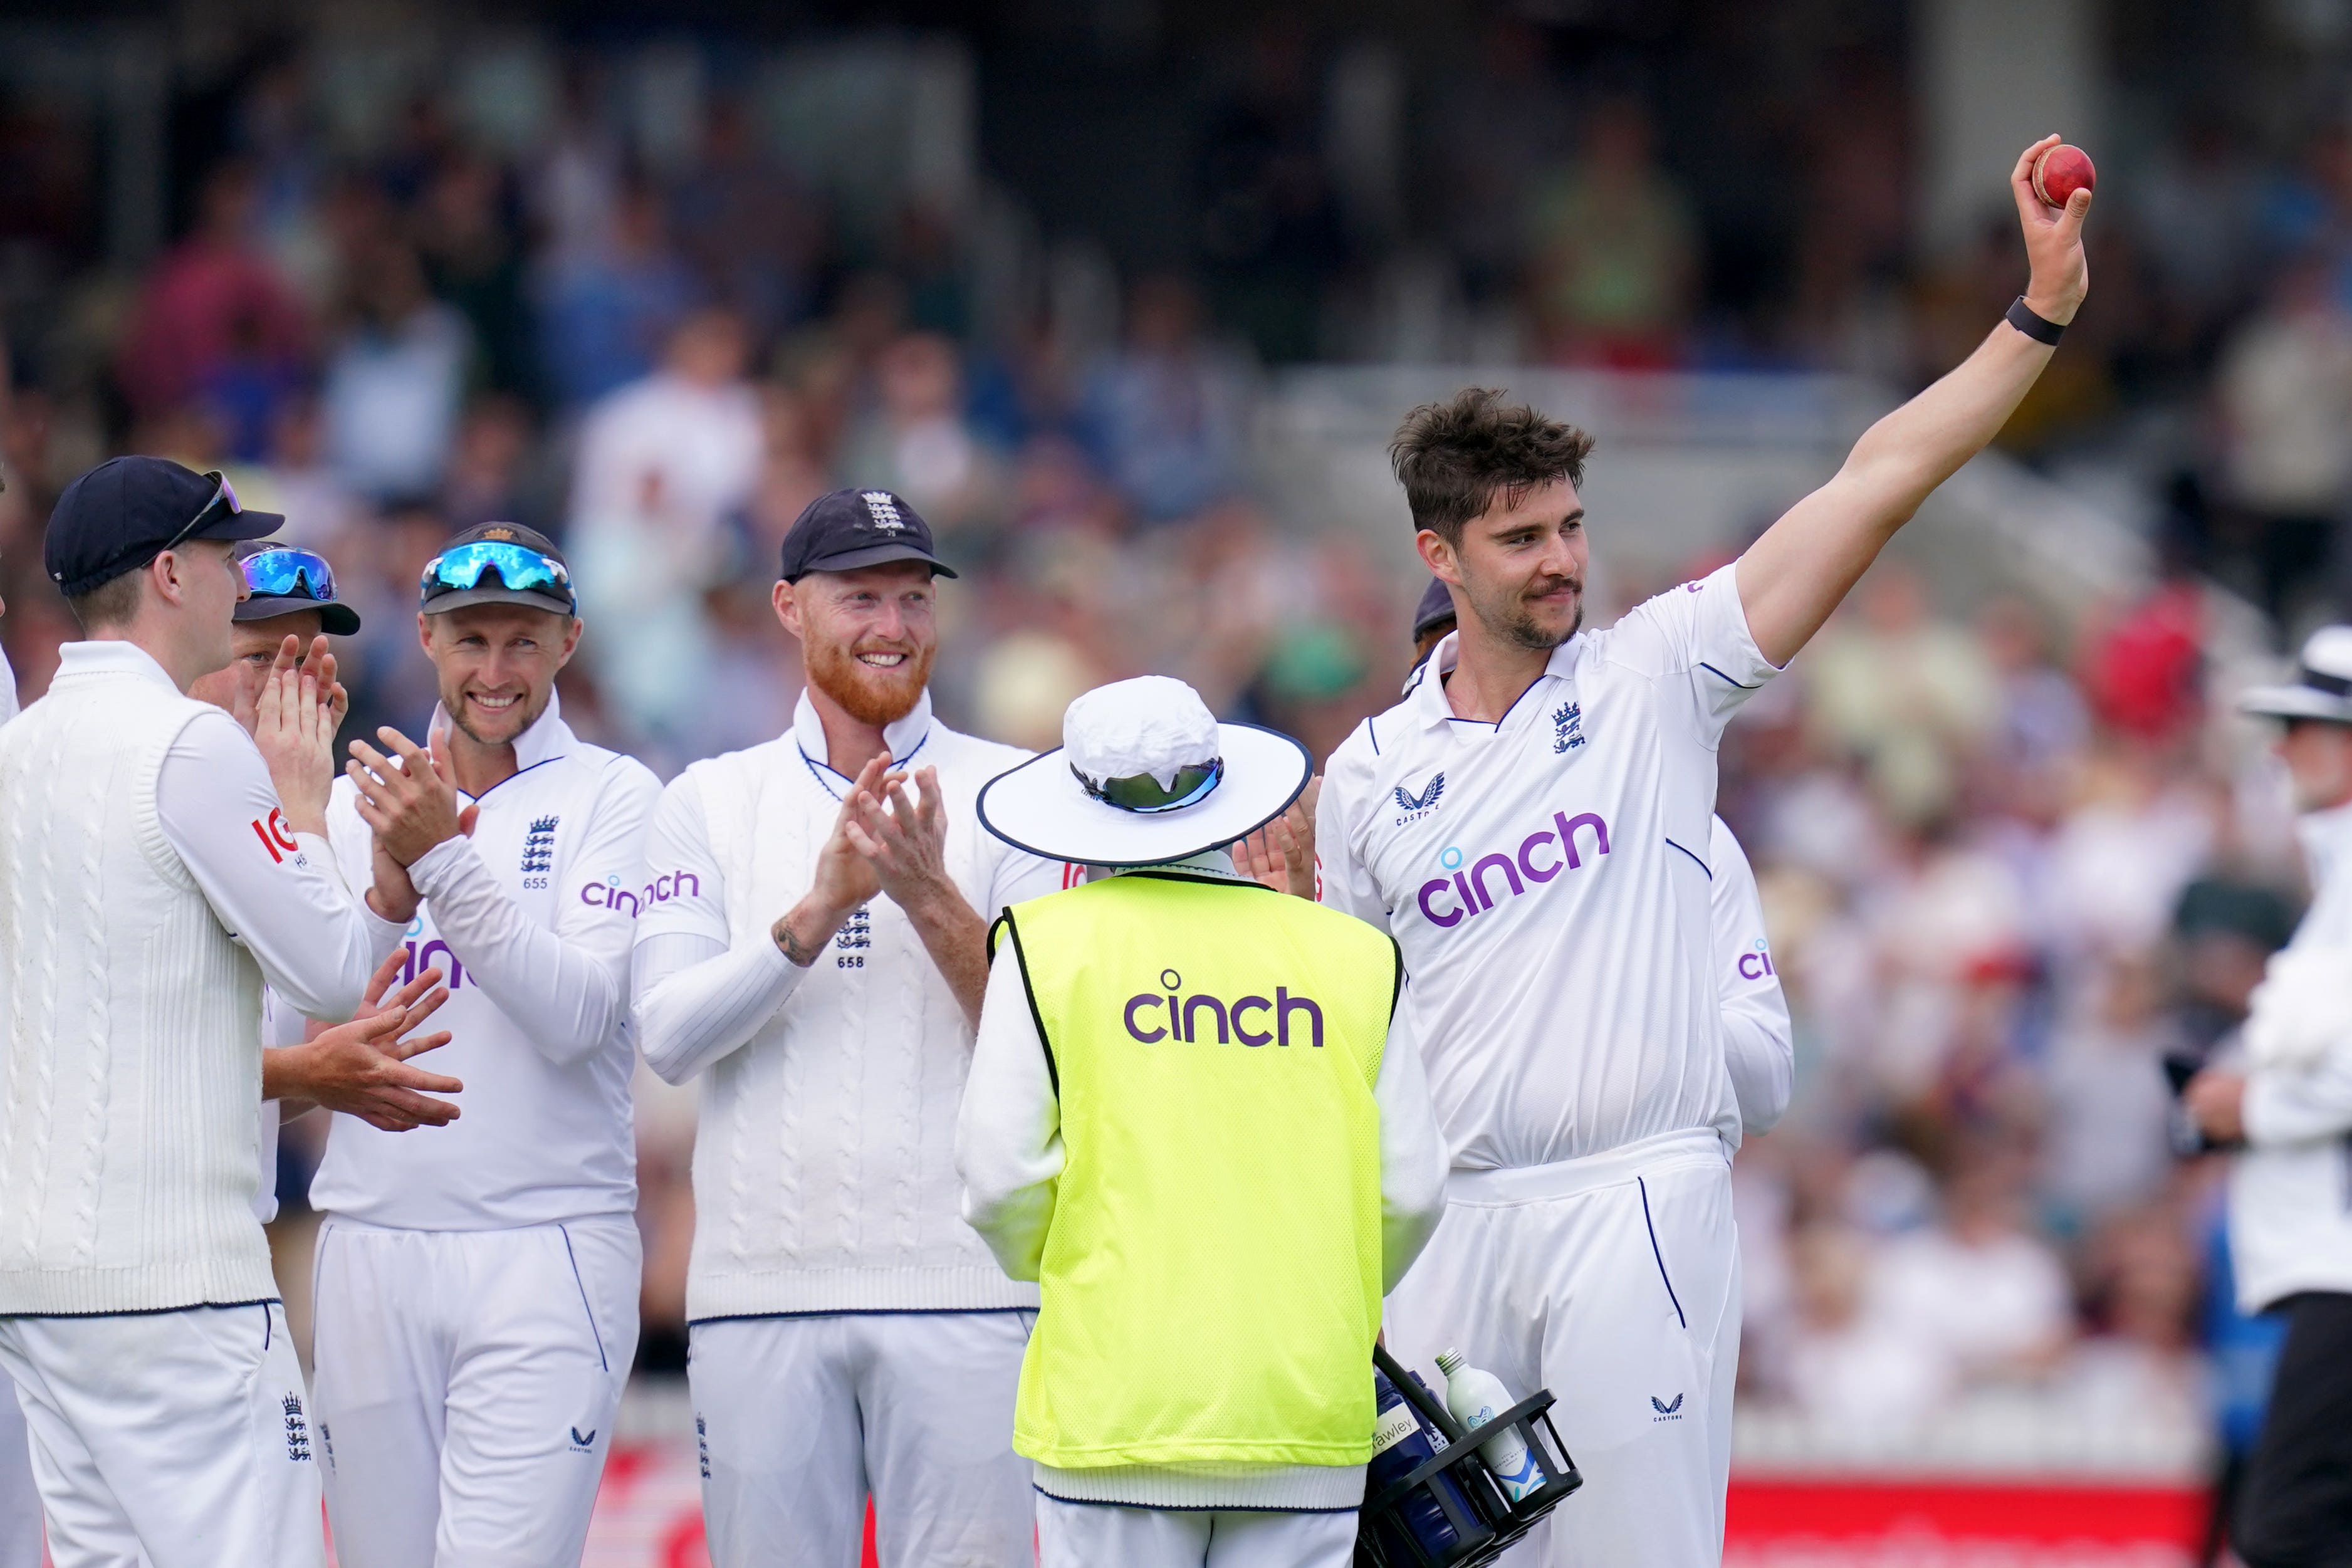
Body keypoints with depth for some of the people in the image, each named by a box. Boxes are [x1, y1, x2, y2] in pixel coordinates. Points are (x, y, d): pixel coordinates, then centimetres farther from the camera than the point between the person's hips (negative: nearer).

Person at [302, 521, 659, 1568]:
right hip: (373, 1239, 4)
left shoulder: (611, 798, 1)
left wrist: (444, 860, -20)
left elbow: (574, 1018, -11)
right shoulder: (358, 798, 12)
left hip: (547, 1253, -4)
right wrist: (389, 883, -11)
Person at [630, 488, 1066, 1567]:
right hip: (762, 1289, 1)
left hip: (961, 1286, -1)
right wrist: (821, 908, -14)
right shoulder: (710, 803, 10)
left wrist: (930, 899, -15)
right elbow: (669, 1036, -2)